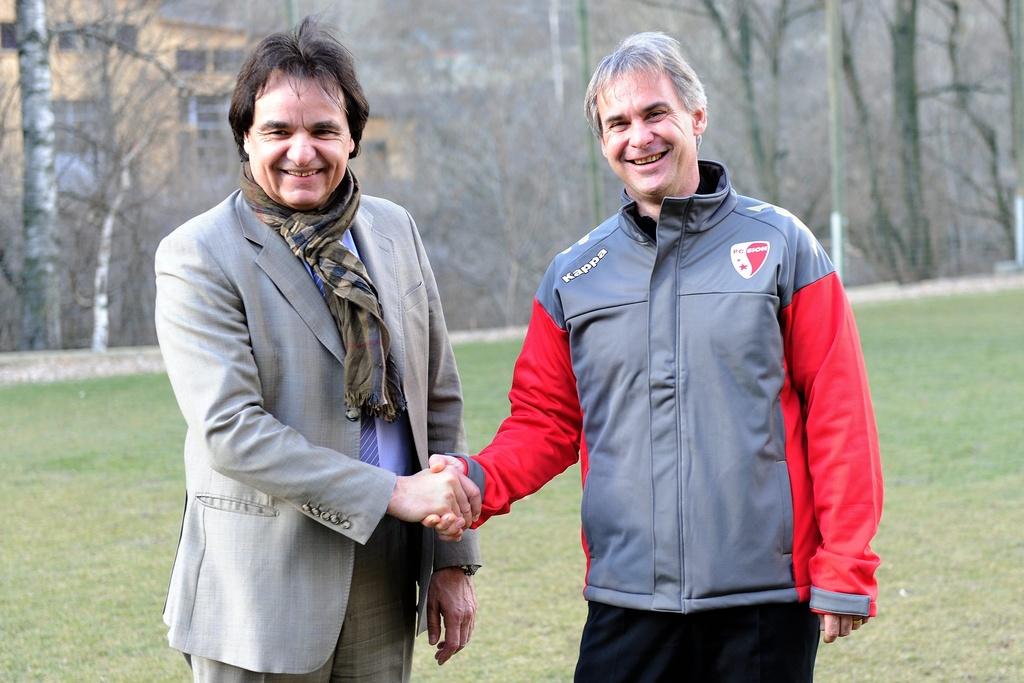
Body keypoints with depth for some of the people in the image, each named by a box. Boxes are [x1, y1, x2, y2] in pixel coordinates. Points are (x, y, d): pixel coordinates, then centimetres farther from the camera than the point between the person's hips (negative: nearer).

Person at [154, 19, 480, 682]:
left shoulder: (395, 229, 8)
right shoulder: (197, 257, -10)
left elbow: (440, 400, 11)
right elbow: (229, 429, -18)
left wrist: (453, 559, 8)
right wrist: (391, 493, -21)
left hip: (386, 588, 5)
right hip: (264, 593, -5)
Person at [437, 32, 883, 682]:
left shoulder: (781, 246, 1)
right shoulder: (572, 276, 9)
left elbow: (839, 414, -1)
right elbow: (546, 420, 12)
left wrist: (844, 571, -5)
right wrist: (478, 480, -8)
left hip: (767, 602, -2)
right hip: (627, 599, 2)